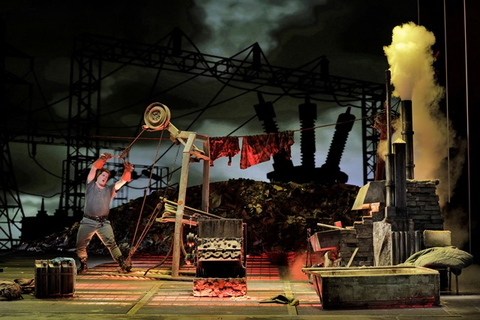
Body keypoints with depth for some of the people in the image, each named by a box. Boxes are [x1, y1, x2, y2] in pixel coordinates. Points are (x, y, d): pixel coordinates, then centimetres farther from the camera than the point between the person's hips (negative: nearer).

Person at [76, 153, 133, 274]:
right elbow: (93, 168, -2)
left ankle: (123, 265, -13)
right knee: (80, 245, 2)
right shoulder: (91, 185, 10)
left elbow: (123, 181, 1)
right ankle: (83, 265, 23)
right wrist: (102, 159, -18)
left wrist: (127, 170, -19)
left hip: (104, 222, 0)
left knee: (111, 244, -11)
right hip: (88, 222, 0)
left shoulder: (110, 189, 14)